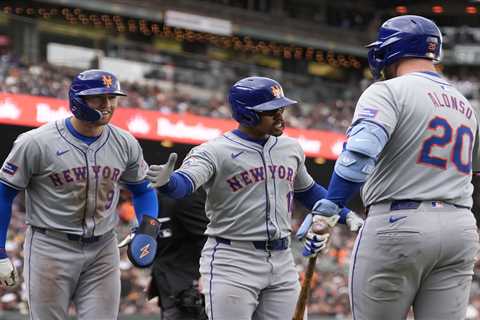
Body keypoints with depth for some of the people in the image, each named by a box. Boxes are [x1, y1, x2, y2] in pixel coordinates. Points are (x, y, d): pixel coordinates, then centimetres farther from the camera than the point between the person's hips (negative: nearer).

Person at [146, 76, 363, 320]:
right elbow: (185, 182, -27)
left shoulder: (290, 148, 11)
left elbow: (306, 190, 28)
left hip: (282, 262, 6)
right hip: (232, 262, -6)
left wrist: (346, 216, 22)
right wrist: (167, 182, -50)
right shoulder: (215, 151, -10)